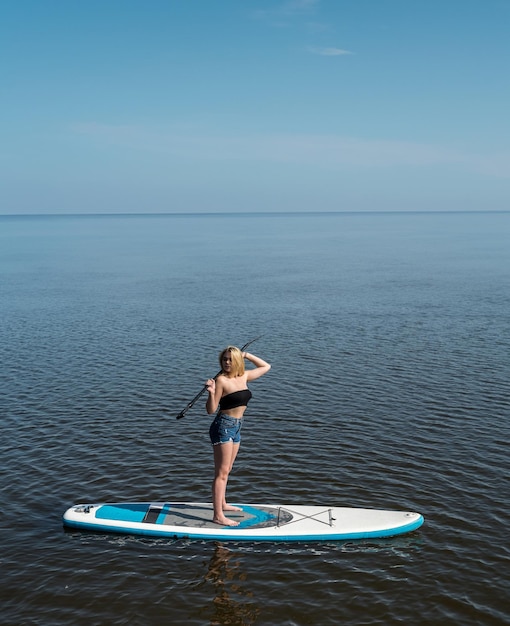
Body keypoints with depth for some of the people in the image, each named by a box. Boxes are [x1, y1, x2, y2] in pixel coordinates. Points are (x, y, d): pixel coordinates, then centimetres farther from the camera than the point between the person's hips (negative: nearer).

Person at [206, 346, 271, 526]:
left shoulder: (244, 376, 6)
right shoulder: (222, 380, -13)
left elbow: (266, 367, 21)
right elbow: (211, 410, -13)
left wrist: (247, 355, 12)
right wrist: (211, 393, -31)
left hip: (236, 427, 7)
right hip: (223, 426, -7)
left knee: (226, 470, 19)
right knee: (222, 472, -7)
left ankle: (222, 504, 33)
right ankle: (218, 515, -5)